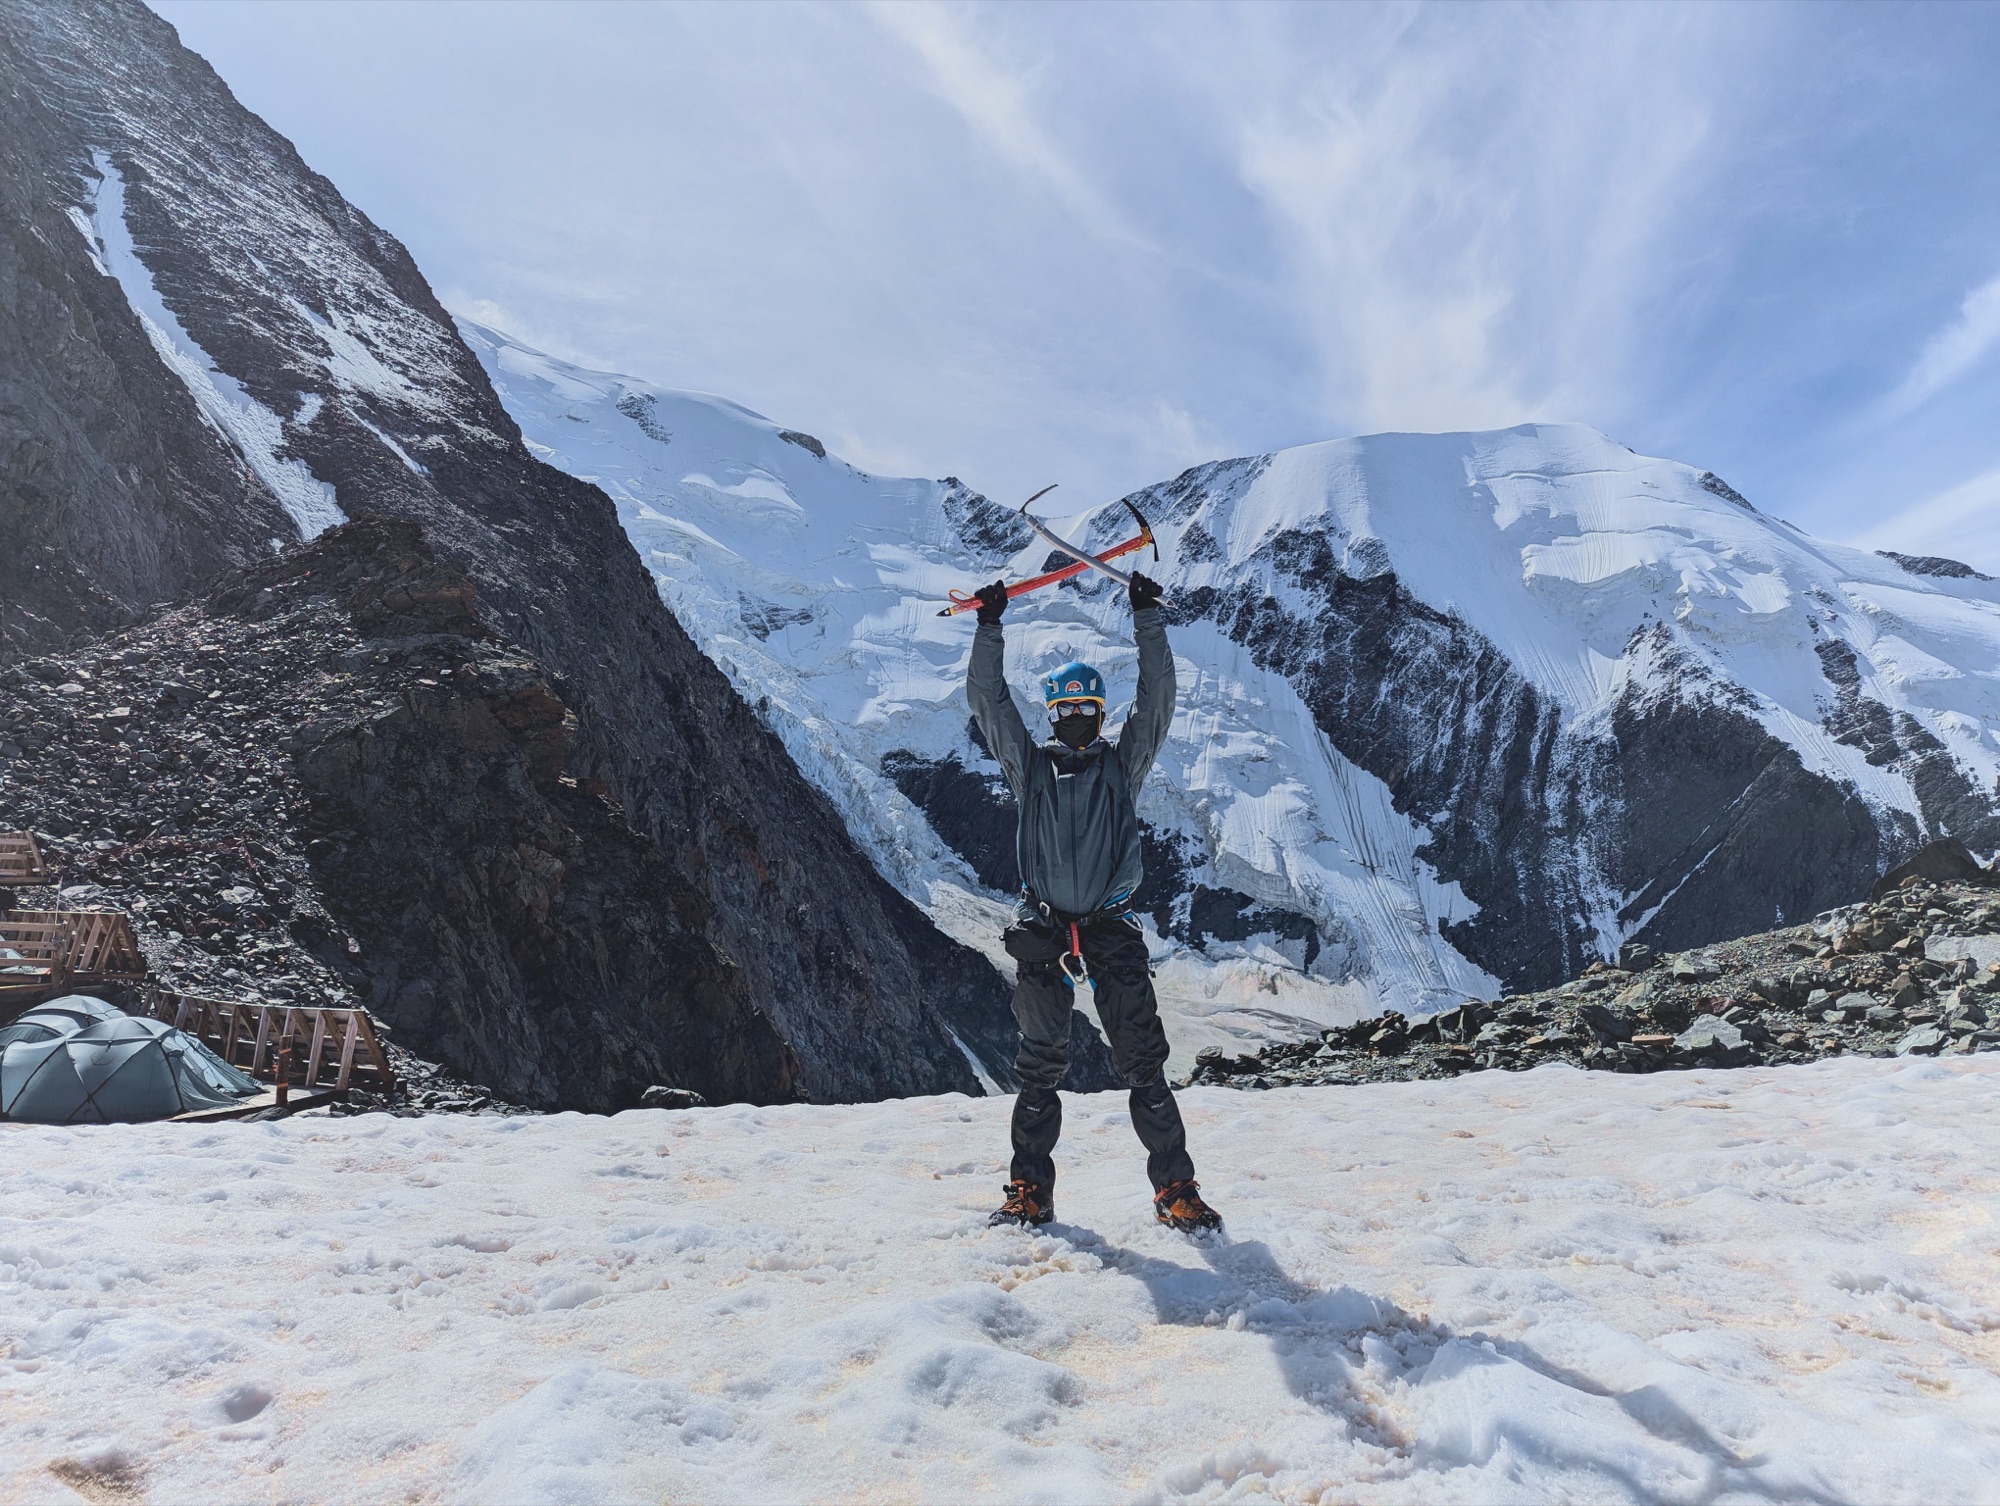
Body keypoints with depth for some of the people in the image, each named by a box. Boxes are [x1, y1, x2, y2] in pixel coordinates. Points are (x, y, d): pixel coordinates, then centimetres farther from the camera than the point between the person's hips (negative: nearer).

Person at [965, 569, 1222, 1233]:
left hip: (1111, 930, -1)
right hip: (1042, 930, 1)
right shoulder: (1029, 764, 10)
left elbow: (1156, 696, 2)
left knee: (1143, 1062, -2)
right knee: (1040, 1066, 7)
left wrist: (1147, 617, -3)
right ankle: (1031, 1191, 17)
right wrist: (989, 626, 1)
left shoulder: (1122, 761, 9)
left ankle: (1175, 1186, 7)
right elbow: (987, 700, 6)